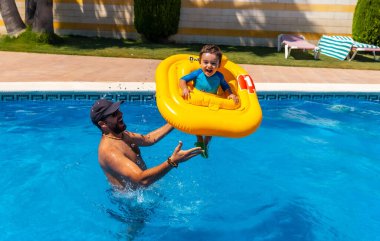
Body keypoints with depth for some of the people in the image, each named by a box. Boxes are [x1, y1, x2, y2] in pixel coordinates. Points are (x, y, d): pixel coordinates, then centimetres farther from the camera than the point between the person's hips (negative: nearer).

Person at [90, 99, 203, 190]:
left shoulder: (120, 134, 2)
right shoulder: (108, 151, -29)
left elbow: (148, 139, 15)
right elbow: (142, 180, -39)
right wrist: (172, 161, -47)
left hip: (143, 190, 8)